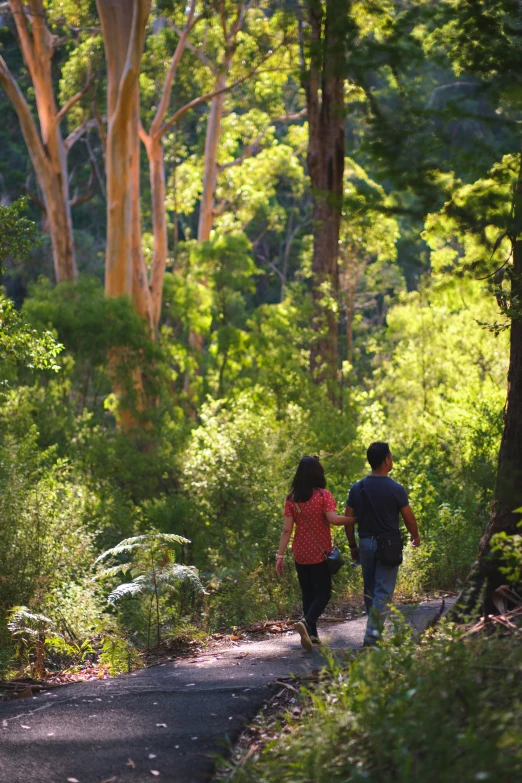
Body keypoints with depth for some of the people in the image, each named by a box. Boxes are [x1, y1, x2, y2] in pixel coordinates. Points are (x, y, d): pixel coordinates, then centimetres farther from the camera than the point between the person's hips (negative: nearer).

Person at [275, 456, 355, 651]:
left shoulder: (292, 499, 0)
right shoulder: (323, 495, -10)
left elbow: (286, 529, -3)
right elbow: (333, 519, -22)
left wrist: (280, 555, -2)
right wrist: (355, 518, -10)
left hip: (300, 554, 4)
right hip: (320, 554, -4)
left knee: (308, 594, 15)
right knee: (322, 593, 2)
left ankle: (312, 635, 15)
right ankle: (306, 622, -23)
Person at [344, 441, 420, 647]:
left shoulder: (357, 489, 1)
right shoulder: (396, 490, -11)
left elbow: (348, 520, 3)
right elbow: (409, 518, -3)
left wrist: (352, 546, 15)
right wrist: (415, 536, 16)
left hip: (365, 543, 4)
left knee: (369, 590, 16)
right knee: (383, 591, -4)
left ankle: (375, 630, 25)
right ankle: (372, 634, -15)